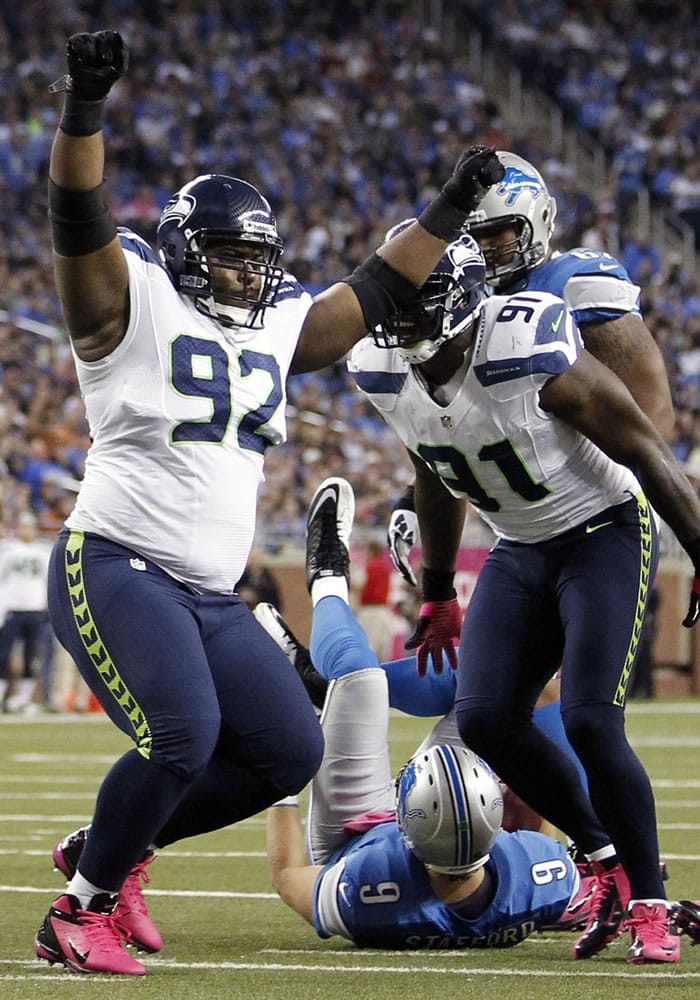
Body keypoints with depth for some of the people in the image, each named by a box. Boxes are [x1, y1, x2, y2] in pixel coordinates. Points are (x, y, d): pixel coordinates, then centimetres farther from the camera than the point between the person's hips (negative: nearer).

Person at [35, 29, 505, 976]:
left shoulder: (278, 328, 15)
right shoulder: (134, 302, -4)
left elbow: (377, 293, 25)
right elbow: (80, 217, -19)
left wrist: (451, 207, 25)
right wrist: (83, 107, -34)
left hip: (211, 597, 8)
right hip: (114, 568, -8)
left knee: (287, 752, 4)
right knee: (182, 738, -25)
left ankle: (108, 847, 19)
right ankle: (84, 910, -6)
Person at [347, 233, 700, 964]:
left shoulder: (533, 353, -29)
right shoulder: (380, 372, -8)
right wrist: (437, 596, 20)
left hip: (604, 531, -7)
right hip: (520, 551, 7)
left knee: (591, 722, -17)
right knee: (486, 720, -5)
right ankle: (606, 857, 14)